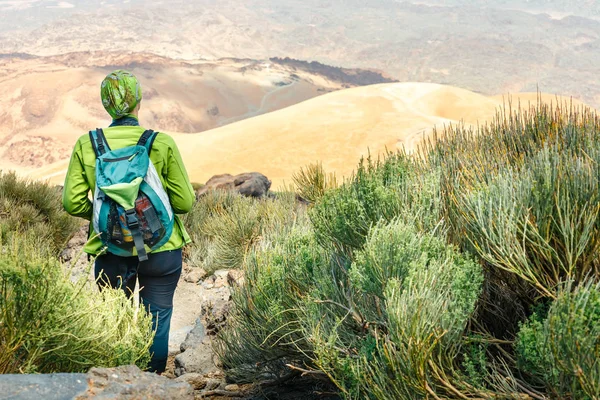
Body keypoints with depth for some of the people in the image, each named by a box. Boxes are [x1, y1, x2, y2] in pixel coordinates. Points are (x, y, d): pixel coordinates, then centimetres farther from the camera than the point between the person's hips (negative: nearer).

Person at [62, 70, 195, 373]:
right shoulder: (162, 143, -11)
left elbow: (72, 203, -5)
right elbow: (185, 202, -9)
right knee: (156, 321, 13)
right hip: (161, 249, -2)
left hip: (110, 251, 2)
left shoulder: (86, 145, -5)